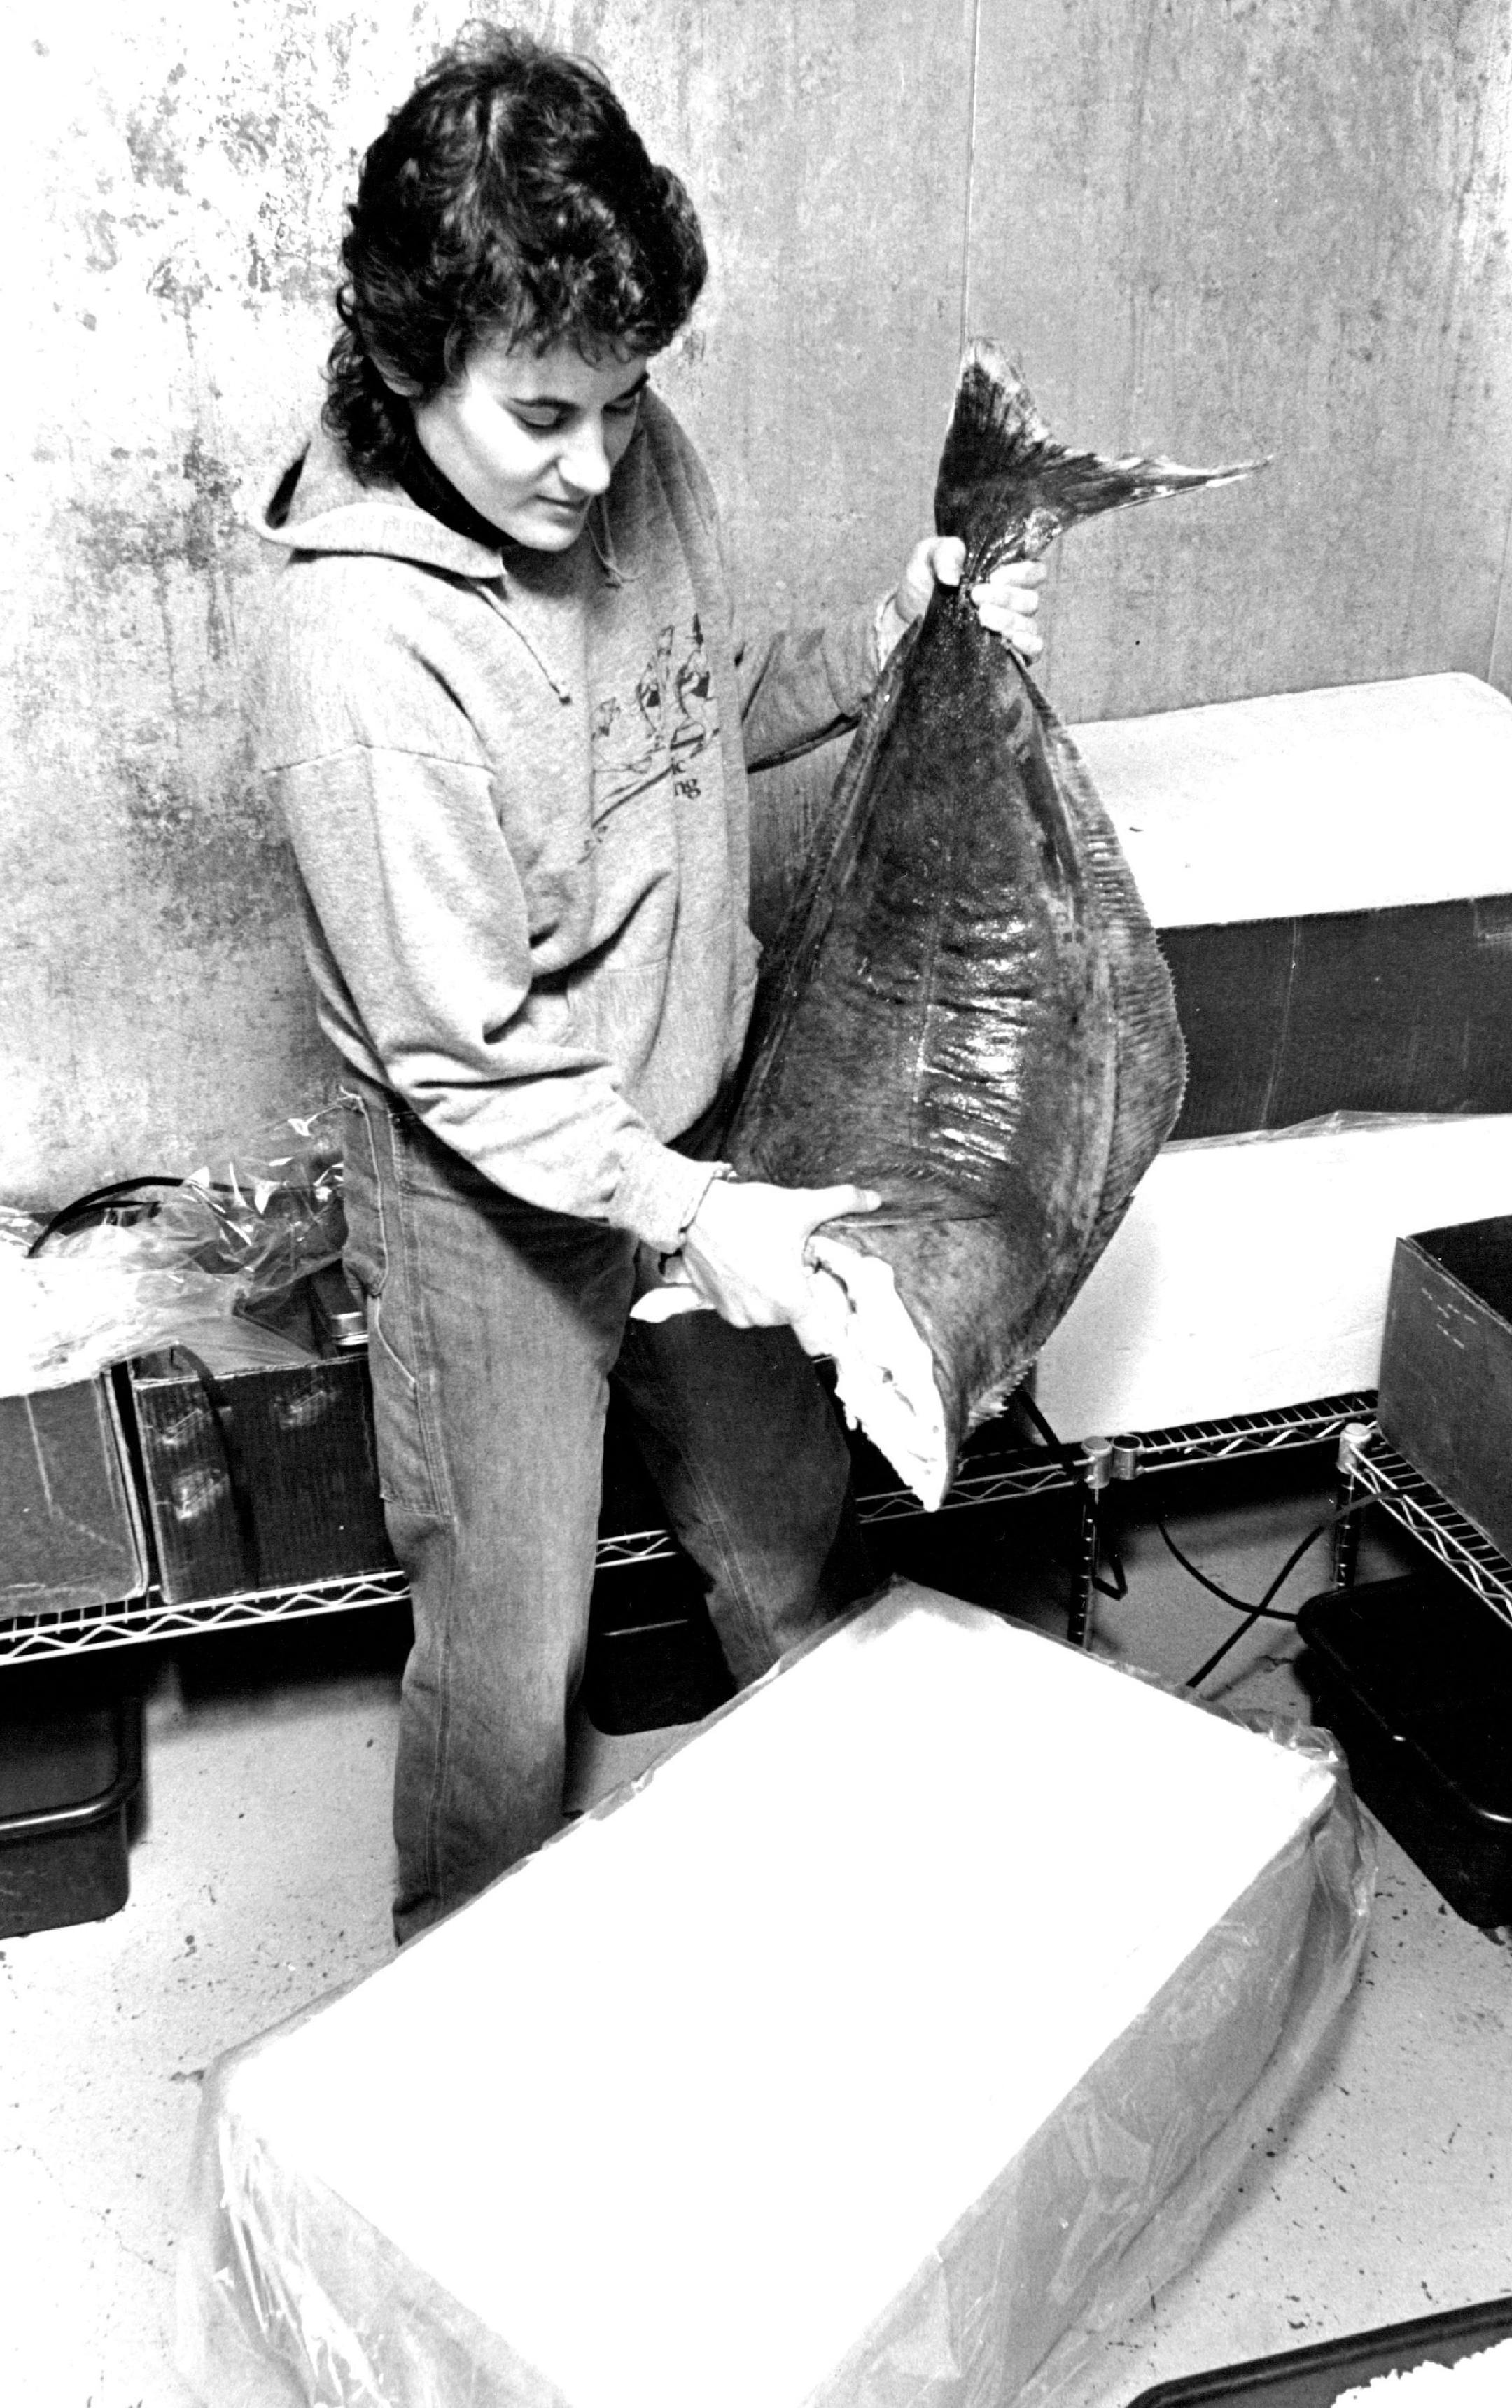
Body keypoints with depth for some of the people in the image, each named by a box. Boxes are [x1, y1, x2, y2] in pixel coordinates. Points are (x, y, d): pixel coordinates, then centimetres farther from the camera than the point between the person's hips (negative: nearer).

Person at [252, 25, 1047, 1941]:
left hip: (694, 1126, 7)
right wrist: (690, 1212, -28)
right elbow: (464, 1059, -23)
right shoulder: (359, 655, -29)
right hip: (493, 1201, -6)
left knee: (791, 1518, 24)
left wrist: (889, 636, -3)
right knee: (510, 1657, 11)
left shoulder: (636, 461, -8)